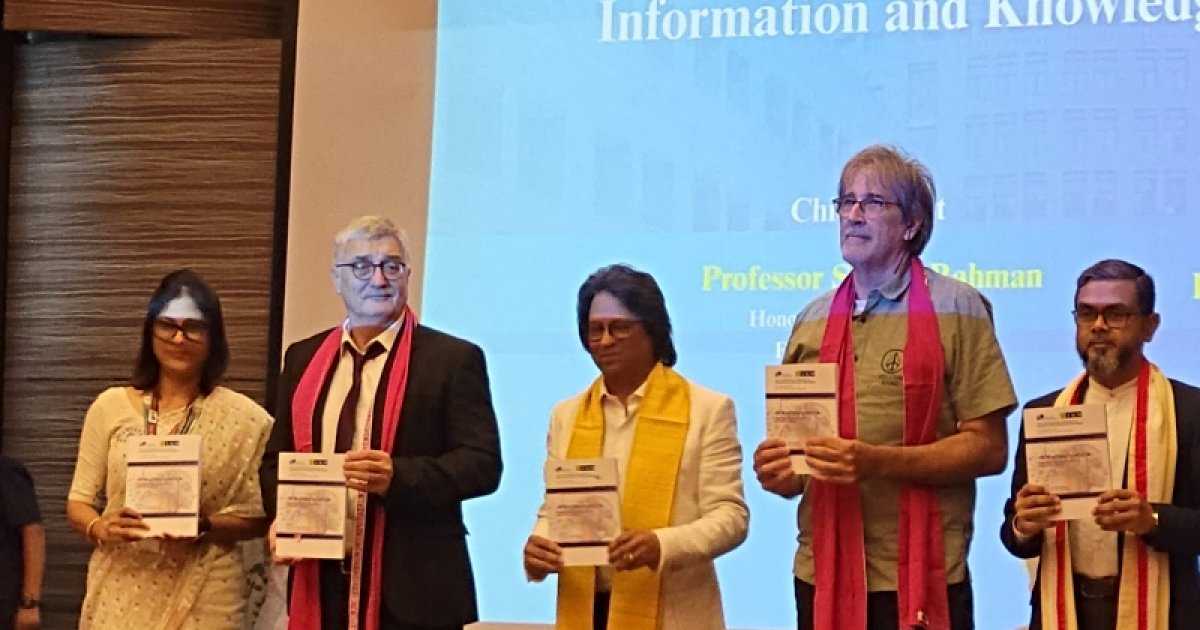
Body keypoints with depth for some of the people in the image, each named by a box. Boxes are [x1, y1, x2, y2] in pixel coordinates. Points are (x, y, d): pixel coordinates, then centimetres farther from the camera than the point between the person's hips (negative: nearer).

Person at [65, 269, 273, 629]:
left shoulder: (243, 418, -2)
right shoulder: (111, 406, 2)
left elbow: (258, 517, 0)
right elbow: (79, 502, 5)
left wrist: (204, 527, -17)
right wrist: (102, 528, -15)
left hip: (205, 600, -1)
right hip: (119, 595, 1)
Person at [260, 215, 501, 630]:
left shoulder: (453, 359, -1)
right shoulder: (303, 359, 13)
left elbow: (483, 463, -7)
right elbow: (277, 458, 17)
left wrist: (398, 476, -22)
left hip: (412, 587, -4)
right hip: (321, 583, 4)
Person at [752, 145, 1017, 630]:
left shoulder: (956, 308, -2)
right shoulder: (813, 320, 12)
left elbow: (988, 449, -8)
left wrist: (877, 462, -18)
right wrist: (782, 474, -3)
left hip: (922, 579, -4)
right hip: (821, 575, 4)